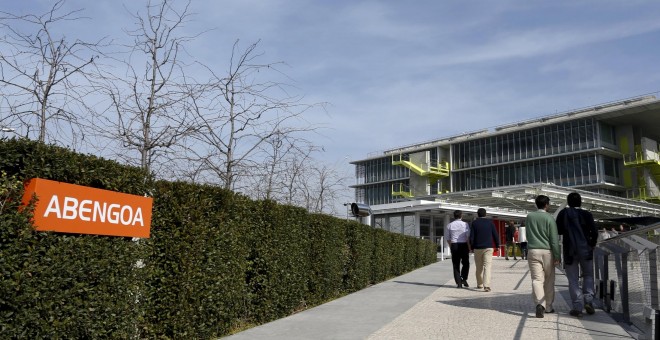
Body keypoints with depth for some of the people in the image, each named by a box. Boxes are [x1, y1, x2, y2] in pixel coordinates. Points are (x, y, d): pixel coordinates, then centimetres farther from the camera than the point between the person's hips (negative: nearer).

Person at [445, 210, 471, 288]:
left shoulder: (449, 225, 5)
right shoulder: (465, 224, -3)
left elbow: (447, 238, 10)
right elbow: (468, 237, -7)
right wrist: (469, 247, 0)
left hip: (454, 245, 2)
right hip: (464, 245, -2)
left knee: (456, 265, 6)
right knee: (466, 263, 15)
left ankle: (459, 283, 3)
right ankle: (464, 279, 2)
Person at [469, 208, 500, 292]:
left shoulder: (474, 223, -1)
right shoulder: (490, 222, 2)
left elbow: (471, 237, -4)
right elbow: (495, 235, 1)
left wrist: (472, 247, 8)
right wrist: (497, 245, 13)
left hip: (477, 248, 1)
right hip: (488, 247, 0)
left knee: (479, 267, 13)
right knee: (487, 266, -6)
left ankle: (479, 284, 23)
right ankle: (486, 285, -19)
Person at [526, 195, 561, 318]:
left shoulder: (529, 217, 5)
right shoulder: (549, 218, -7)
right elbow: (554, 239, -8)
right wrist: (557, 256, -5)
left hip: (532, 250, 2)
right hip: (547, 251, -2)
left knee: (537, 279, -3)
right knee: (549, 280, 12)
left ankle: (540, 303, -23)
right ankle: (548, 307, 21)